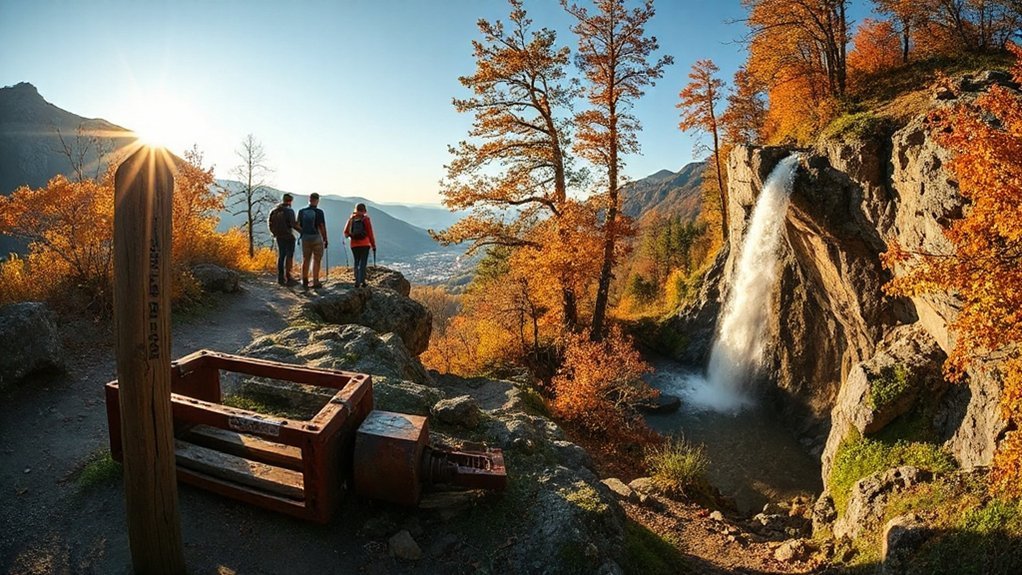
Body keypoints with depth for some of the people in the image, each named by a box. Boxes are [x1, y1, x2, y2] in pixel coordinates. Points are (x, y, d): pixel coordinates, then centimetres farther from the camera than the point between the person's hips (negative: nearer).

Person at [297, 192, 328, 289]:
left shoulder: (301, 211, 1)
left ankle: (304, 281, 19)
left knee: (305, 259, 14)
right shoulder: (319, 212, -11)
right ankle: (315, 282, 5)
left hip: (305, 238, 4)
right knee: (316, 260, 4)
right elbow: (322, 227, -11)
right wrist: (325, 240, -3)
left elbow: (298, 226, 6)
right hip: (316, 238, -4)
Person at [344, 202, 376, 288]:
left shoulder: (351, 219, 5)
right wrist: (373, 245, 2)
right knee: (363, 263, -1)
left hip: (354, 245, 3)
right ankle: (361, 281, -9)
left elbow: (346, 233, 7)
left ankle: (357, 281, 8)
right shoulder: (366, 219, -4)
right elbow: (370, 233, -4)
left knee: (356, 262, 14)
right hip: (364, 244, -3)